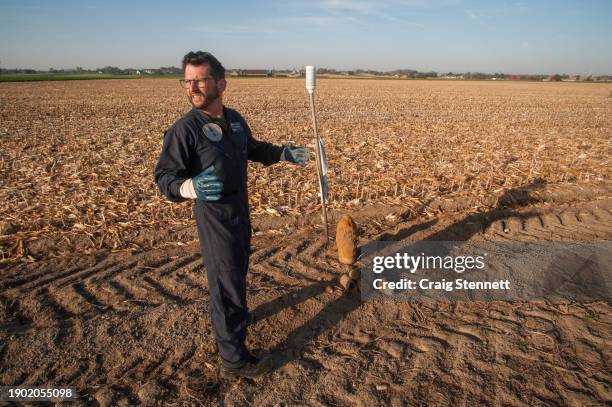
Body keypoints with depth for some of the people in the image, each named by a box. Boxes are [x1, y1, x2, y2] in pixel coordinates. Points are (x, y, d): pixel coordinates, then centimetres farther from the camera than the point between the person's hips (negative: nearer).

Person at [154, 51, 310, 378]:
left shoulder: (234, 119, 2)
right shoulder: (184, 129, -19)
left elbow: (252, 148, 21)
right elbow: (164, 176, -21)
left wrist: (284, 153, 11)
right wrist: (191, 187, -42)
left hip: (241, 210, 8)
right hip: (214, 216, -8)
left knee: (237, 272, 26)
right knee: (226, 281, 1)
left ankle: (229, 315, 53)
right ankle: (233, 360, 16)